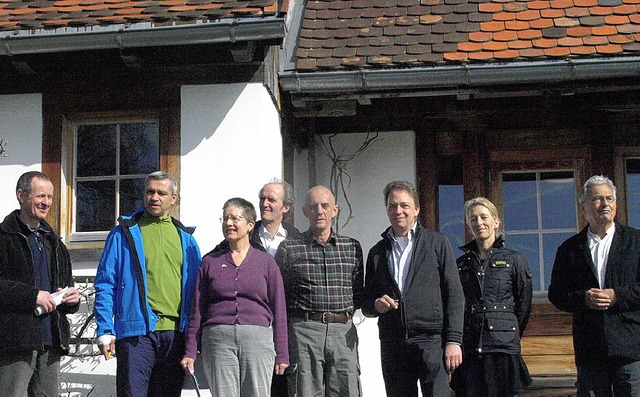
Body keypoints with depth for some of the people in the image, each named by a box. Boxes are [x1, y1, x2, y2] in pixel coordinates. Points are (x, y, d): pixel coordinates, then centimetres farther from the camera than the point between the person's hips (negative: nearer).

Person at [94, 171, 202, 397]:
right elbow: (105, 284, 1)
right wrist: (105, 330, -8)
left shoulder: (185, 238, 15)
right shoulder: (124, 233, 5)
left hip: (175, 334, 4)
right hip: (137, 330, -3)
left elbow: (195, 288, 16)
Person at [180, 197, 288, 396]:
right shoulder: (210, 262, 12)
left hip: (258, 338, -1)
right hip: (218, 340, 1)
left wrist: (281, 355, 4)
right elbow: (197, 310, 12)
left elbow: (279, 310, 8)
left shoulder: (266, 262, 9)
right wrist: (190, 352, 7)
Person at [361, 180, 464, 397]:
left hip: (431, 340, -3)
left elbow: (454, 295, 2)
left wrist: (453, 340, -7)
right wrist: (376, 305, -5)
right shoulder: (377, 252, 16)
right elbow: (366, 304, 19)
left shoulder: (437, 243, 7)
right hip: (392, 345, 3)